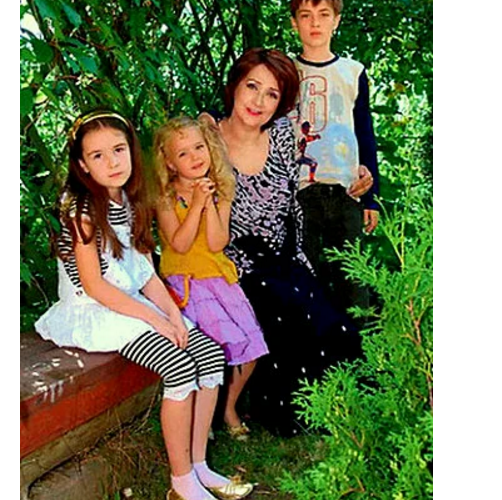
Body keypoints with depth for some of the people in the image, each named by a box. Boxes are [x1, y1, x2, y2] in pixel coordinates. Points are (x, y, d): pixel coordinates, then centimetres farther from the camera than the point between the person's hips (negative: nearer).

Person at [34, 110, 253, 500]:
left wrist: (173, 314, -8)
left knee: (211, 353, -8)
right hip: (97, 312, -7)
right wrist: (155, 319, -17)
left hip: (137, 303, 8)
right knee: (179, 367, -24)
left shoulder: (131, 201, 9)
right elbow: (94, 285, -17)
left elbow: (147, 273, 8)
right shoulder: (82, 209, -14)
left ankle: (198, 466, 2)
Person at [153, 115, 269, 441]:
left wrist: (210, 203, -13)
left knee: (249, 346, -3)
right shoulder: (166, 198, -4)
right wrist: (197, 204, -17)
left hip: (220, 279, 4)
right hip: (185, 284, -4)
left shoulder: (221, 192, 5)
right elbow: (180, 244, -15)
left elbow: (216, 244, -6)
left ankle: (230, 406, 21)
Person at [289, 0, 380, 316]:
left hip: (345, 191, 1)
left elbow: (366, 136, 12)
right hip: (298, 192, -1)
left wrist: (371, 196, 9)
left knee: (353, 276, 0)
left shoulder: (353, 73, 12)